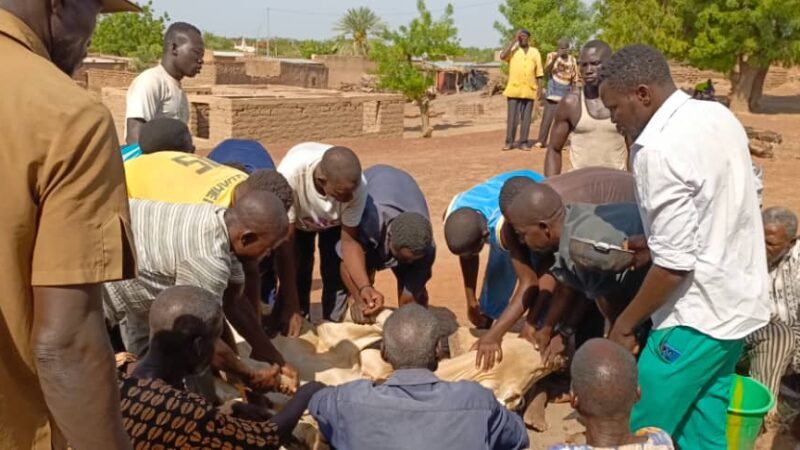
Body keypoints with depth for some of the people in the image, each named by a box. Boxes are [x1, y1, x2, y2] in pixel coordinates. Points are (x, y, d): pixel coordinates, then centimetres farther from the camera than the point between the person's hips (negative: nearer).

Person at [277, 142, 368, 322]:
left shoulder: (356, 186, -38)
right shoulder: (290, 174, -44)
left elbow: (349, 240, -24)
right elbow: (285, 242, -34)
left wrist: (364, 286, -39)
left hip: (335, 221, 1)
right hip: (297, 219, -1)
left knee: (337, 276, -9)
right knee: (298, 275, -8)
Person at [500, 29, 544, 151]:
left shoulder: (535, 52, 10)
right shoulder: (513, 50, 5)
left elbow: (539, 72, 10)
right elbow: (502, 56, -17)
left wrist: (540, 88, 3)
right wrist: (514, 41, -12)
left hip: (529, 90, 2)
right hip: (514, 89, -2)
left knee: (526, 117, 3)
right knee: (512, 116, -2)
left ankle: (523, 142, 7)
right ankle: (509, 142, 2)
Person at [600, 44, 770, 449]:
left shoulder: (659, 151, -24)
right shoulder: (717, 116, 4)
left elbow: (675, 264, -24)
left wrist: (625, 323, -11)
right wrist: (654, 241, 13)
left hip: (699, 315, -9)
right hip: (737, 303, 9)